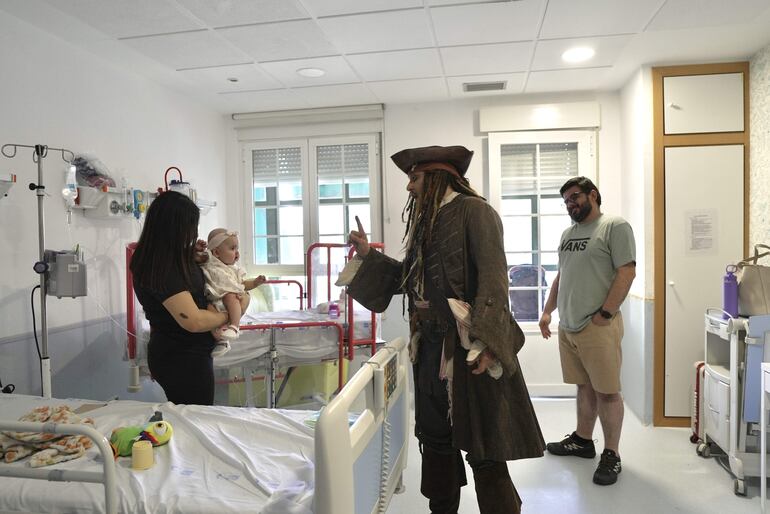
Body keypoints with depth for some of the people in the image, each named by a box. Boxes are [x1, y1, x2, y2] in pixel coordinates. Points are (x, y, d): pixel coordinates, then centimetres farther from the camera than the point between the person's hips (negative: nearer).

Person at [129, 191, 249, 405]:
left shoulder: (153, 259, 4)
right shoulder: (164, 269, -25)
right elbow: (193, 321, -29)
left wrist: (194, 253, 7)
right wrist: (232, 314, -13)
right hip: (183, 359, -10)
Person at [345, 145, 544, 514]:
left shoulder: (473, 210, -8)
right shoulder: (425, 221, 16)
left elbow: (493, 276, -17)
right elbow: (408, 277, 21)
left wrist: (485, 339, -26)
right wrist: (368, 255, 13)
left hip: (470, 348, -8)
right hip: (431, 347, 8)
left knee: (483, 451, 0)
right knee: (435, 440, 18)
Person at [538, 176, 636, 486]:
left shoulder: (615, 227, -6)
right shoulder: (568, 233, 17)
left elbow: (627, 273, -13)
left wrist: (604, 314, -15)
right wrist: (548, 310, 14)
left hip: (597, 326, -7)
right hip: (567, 326, 7)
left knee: (607, 391, 1)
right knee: (584, 386, 17)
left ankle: (611, 455, 12)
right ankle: (582, 440, 28)